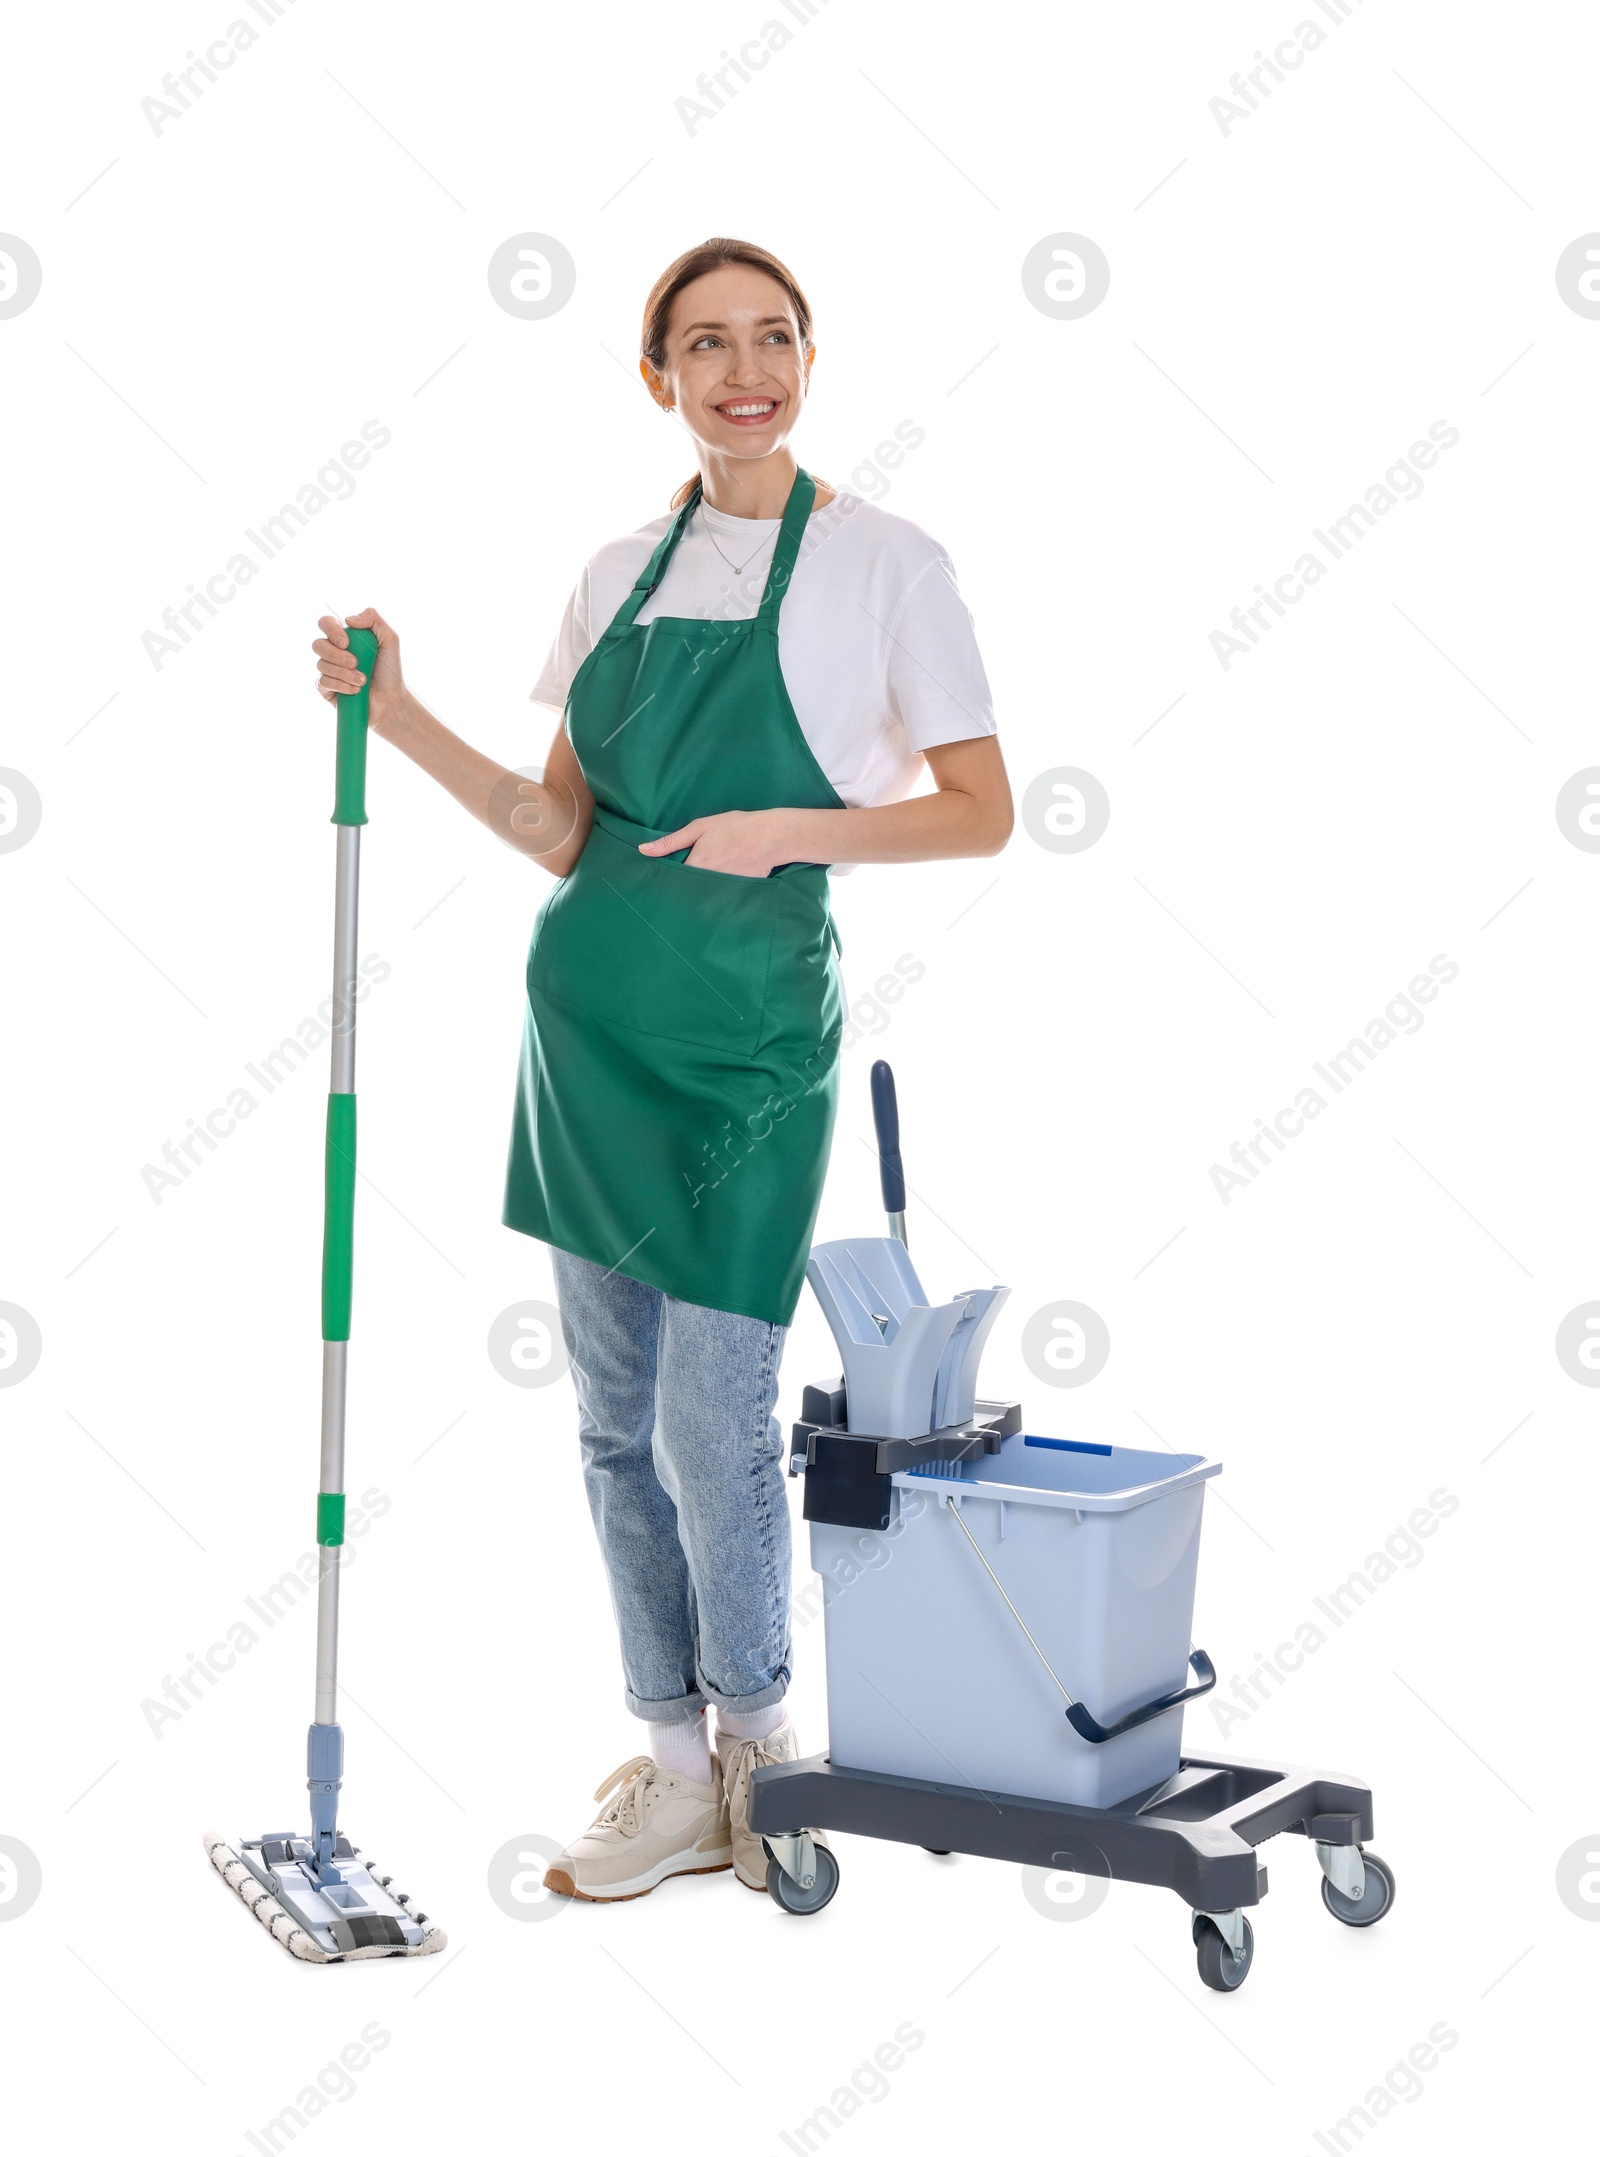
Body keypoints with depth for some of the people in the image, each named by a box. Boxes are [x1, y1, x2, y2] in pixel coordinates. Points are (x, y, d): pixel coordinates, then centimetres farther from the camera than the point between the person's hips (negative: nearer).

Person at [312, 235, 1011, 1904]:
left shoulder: (885, 563, -4)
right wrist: (400, 718, -1)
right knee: (618, 1419, 9)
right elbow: (561, 827, 10)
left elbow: (980, 813, -4)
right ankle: (675, 1768, 23)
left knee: (711, 1425, -4)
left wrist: (794, 827, -18)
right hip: (592, 1014, 5)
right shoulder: (620, 572, 10)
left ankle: (757, 1732, 23)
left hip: (745, 1031, -5)